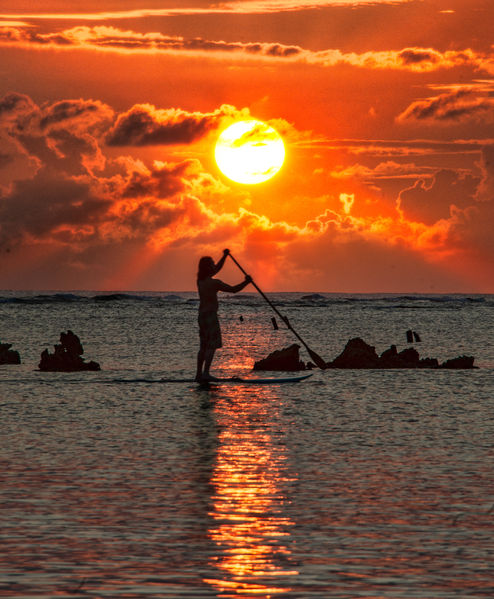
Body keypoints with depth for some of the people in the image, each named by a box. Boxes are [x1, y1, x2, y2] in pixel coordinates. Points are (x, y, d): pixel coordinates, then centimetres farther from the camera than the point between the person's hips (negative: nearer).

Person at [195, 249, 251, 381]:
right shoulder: (214, 283, -16)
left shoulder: (200, 279, 9)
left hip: (202, 316, 9)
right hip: (211, 316, -9)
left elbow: (218, 268, 24)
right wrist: (246, 282, -3)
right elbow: (233, 289, -14)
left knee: (204, 346, 13)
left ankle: (199, 373, 13)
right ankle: (206, 373, -19)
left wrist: (224, 256, 21)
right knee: (212, 345, -10)